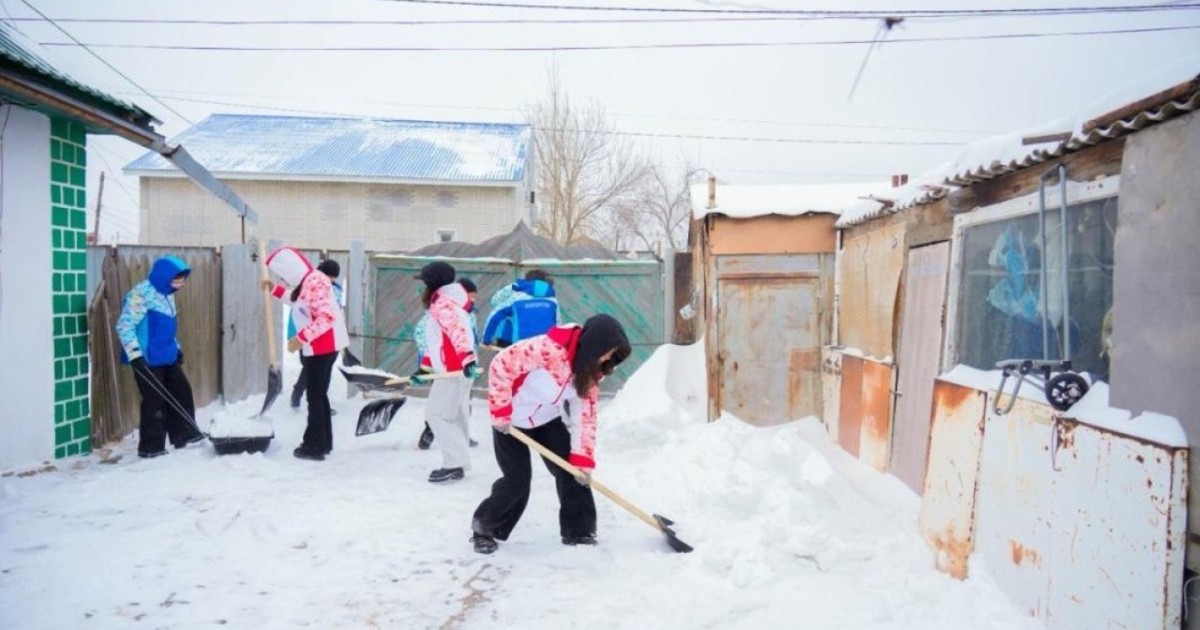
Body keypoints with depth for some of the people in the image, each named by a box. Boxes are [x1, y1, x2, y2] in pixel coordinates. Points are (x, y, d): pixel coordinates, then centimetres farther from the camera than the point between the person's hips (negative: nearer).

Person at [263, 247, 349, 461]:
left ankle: (315, 446, 7)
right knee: (318, 395, 17)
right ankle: (323, 443, 26)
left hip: (322, 348, -10)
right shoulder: (305, 282, 10)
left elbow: (326, 317, -29)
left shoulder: (314, 283, -22)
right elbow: (298, 300, 30)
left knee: (314, 396, -2)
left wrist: (301, 338, -26)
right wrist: (275, 289, 24)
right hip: (317, 347, 10)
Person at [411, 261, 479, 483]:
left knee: (436, 414, -7)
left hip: (455, 370, -10)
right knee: (453, 416, 13)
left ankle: (456, 463, -6)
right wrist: (425, 368, 24)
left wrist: (467, 358, -40)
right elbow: (437, 341, 24)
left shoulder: (442, 303, -13)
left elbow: (457, 331, -29)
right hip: (453, 369, 10)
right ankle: (458, 462, 19)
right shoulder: (441, 302, 20)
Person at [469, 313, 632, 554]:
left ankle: (577, 531, 15)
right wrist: (500, 411, -26)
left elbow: (585, 414, -9)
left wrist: (582, 459, -13)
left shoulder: (590, 369, -11)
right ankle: (483, 527, 16)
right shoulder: (548, 348, -36)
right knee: (517, 480, -7)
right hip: (510, 421, -6)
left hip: (548, 420, 6)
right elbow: (501, 365, -31)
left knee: (571, 471, 0)